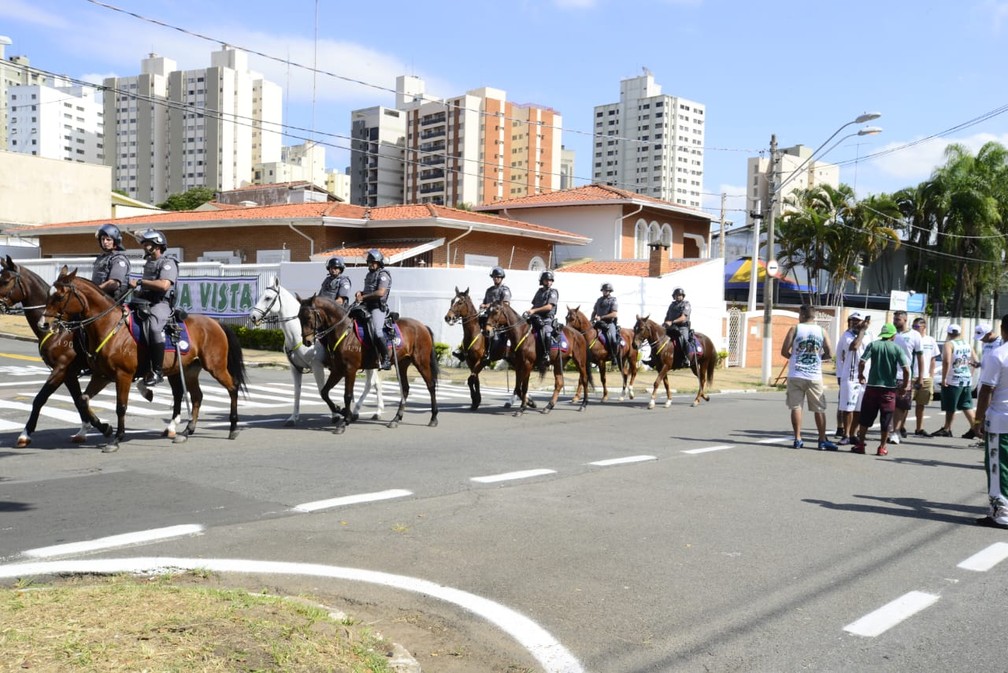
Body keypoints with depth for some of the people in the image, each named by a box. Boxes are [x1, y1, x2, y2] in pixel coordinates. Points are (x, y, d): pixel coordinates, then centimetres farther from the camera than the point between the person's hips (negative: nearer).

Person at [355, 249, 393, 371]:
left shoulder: (383, 275, -7)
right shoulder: (369, 275, 20)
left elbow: (380, 292, -20)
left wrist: (363, 297, -15)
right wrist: (360, 292, 9)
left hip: (378, 307, -9)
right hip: (366, 307, 9)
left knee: (376, 331, -26)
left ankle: (386, 358, -19)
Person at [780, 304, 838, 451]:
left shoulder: (795, 329, -1)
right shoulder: (822, 331, 4)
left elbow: (784, 351, -5)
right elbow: (829, 354, 2)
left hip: (796, 375, -1)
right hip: (814, 376, 1)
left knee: (796, 406, 4)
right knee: (819, 409, 8)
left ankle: (798, 439, 3)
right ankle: (823, 440, 8)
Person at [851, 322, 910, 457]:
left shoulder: (873, 345, -1)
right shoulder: (897, 348, -2)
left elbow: (862, 362, -10)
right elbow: (906, 369, -9)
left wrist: (860, 375, 8)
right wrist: (904, 386, 3)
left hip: (872, 386, 1)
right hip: (889, 388, -1)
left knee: (865, 418, 9)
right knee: (886, 419, 8)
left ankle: (860, 445, 12)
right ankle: (882, 448, 11)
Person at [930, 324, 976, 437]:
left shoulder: (949, 344, -11)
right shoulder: (967, 345, 11)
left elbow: (946, 361, -23)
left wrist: (943, 378, -19)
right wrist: (971, 375, 22)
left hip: (953, 381, -7)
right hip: (967, 379, 7)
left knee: (950, 407, 0)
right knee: (966, 405, 12)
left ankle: (947, 429, 5)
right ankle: (973, 427, 7)